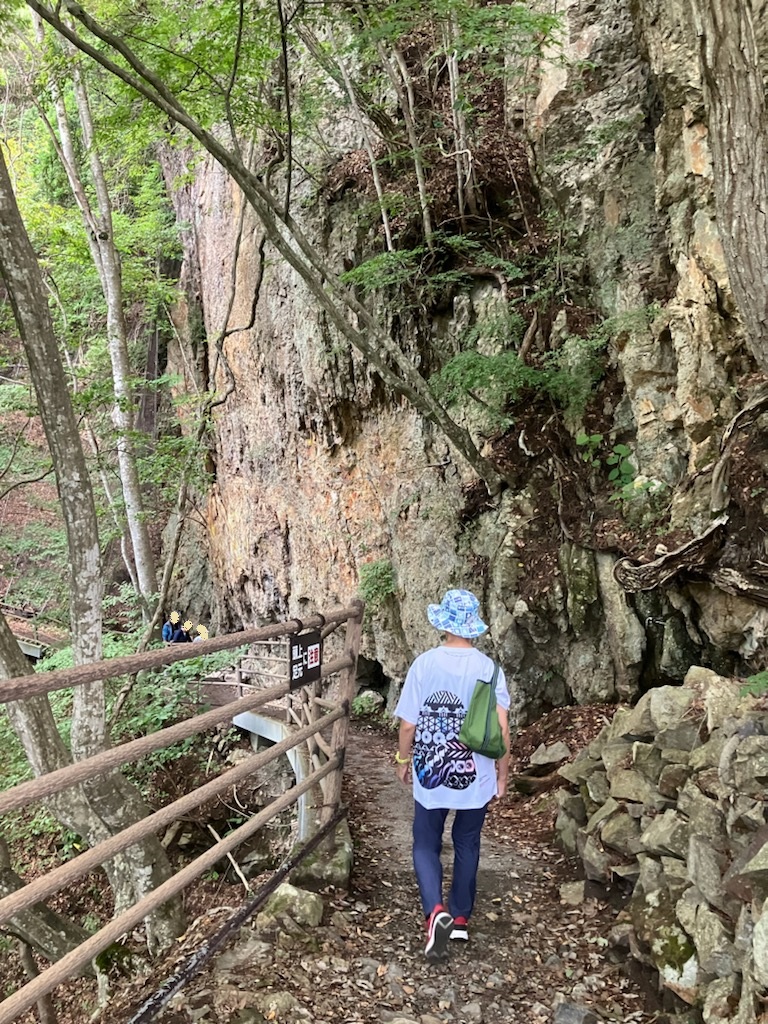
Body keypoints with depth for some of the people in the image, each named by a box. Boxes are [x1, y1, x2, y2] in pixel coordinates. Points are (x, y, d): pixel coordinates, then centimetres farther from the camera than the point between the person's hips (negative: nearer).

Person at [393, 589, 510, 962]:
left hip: (431, 777, -1)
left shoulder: (424, 664, -12)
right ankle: (460, 918, 31)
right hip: (476, 778, 2)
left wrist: (404, 760, 9)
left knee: (426, 846, 13)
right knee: (467, 846, 20)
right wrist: (503, 771, 4)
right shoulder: (489, 669, -10)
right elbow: (501, 728, -11)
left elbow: (408, 724, -8)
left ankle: (436, 912, -9)